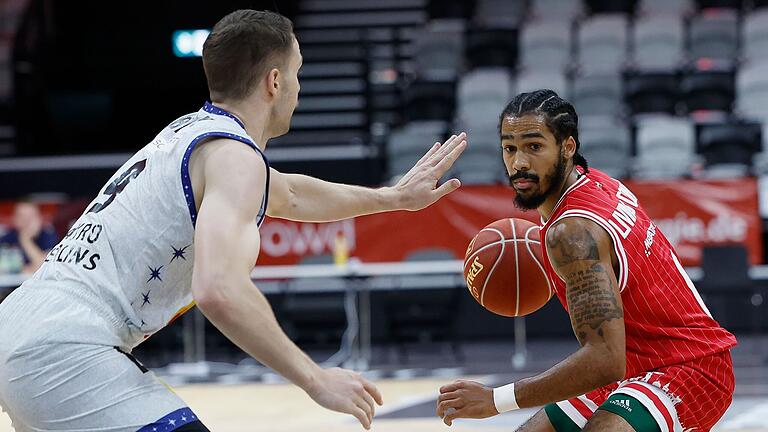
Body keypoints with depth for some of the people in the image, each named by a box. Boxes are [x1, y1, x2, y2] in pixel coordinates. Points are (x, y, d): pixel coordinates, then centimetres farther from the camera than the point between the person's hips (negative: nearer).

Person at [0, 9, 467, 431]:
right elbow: (220, 290, -26)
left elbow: (290, 195, 42)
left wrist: (395, 196, 50)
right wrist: (316, 380, -20)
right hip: (67, 349, -11)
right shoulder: (235, 156, -10)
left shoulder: (189, 134, 21)